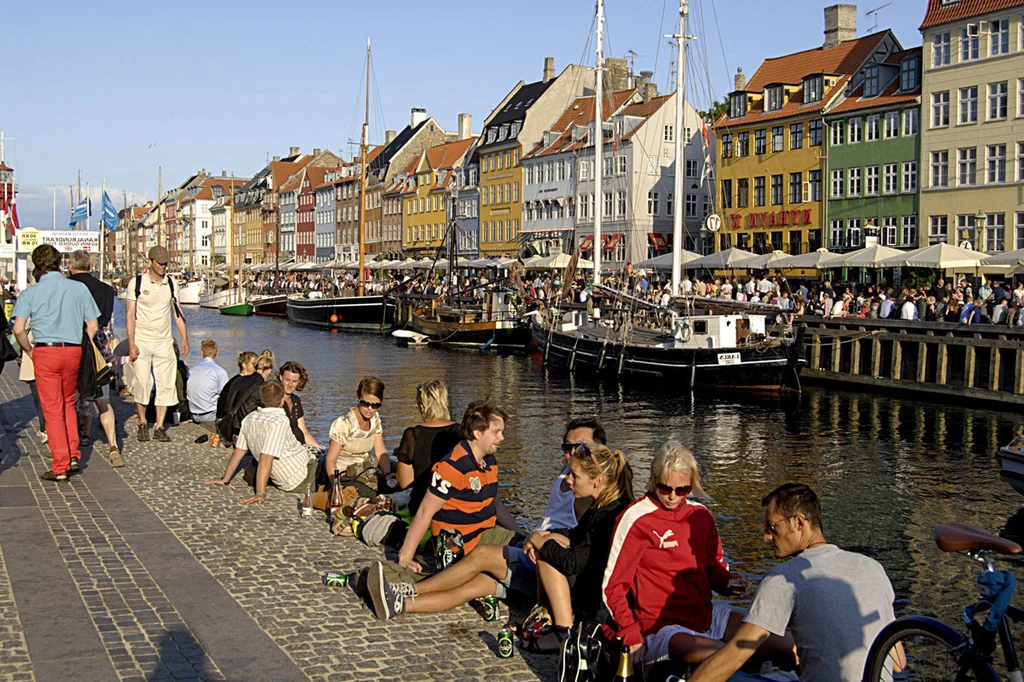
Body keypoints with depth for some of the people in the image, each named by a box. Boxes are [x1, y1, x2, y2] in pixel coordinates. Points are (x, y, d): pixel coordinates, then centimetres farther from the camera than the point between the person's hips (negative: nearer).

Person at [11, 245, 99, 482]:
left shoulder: (30, 293, -1)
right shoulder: (79, 288, 5)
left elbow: (18, 329, -11)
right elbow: (93, 326, 4)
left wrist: (29, 350, 5)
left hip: (45, 352, -2)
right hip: (73, 351, 3)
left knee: (53, 409, 3)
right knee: (68, 402, 22)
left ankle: (61, 466, 2)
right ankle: (73, 455, 16)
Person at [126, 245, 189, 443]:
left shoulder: (171, 284, 8)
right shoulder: (137, 283, -2)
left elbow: (177, 312, 14)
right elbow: (130, 315, -4)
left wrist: (184, 338, 7)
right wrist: (131, 344, -11)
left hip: (164, 341, 3)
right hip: (142, 340, -3)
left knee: (166, 384, -2)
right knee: (142, 382, -8)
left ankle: (159, 427, 5)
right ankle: (142, 423, 10)